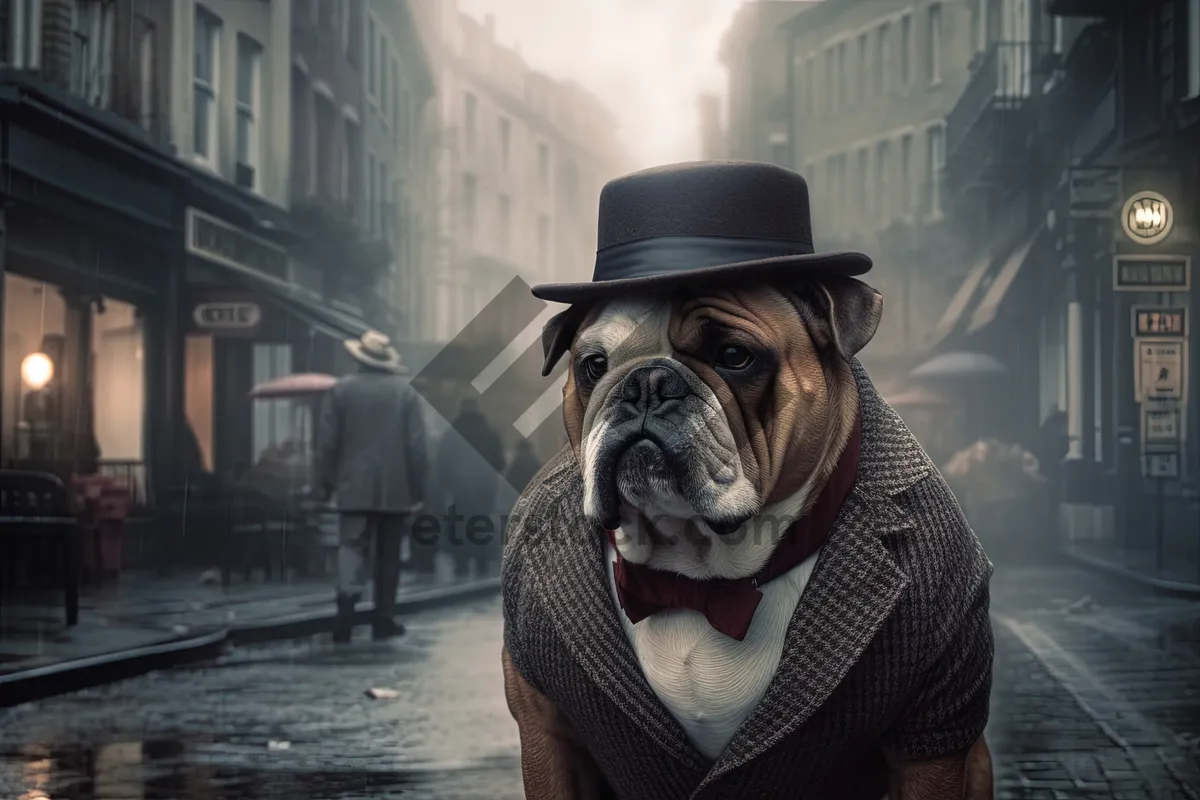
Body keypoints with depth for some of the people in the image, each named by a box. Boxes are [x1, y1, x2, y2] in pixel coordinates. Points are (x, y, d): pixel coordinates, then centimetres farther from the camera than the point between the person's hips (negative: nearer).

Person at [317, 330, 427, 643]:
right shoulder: (405, 392, 0)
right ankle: (384, 619, 12)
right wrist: (417, 490, 4)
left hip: (354, 488, 0)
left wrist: (326, 483, 6)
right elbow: (416, 445, -2)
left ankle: (346, 608, -23)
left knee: (352, 548, -2)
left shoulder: (341, 390, -1)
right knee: (388, 555, 10)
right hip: (395, 489, 1)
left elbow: (327, 442, -1)